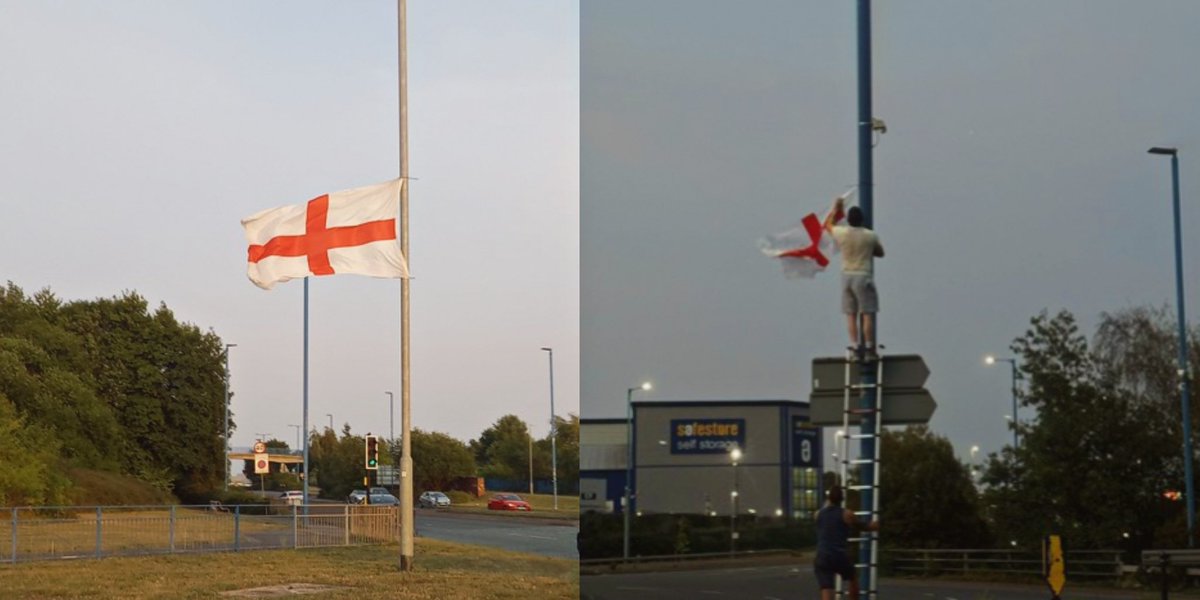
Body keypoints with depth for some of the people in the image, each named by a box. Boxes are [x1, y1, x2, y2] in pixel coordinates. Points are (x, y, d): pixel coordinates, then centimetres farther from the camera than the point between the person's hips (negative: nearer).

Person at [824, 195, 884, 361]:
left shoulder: (841, 233, -4)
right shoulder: (870, 236, -8)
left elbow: (828, 224, 18)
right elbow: (880, 253, 9)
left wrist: (836, 208, 28)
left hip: (847, 276, 3)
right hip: (864, 277, -3)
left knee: (851, 315, 6)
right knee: (867, 314, 0)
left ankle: (856, 349, 3)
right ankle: (869, 350, -1)